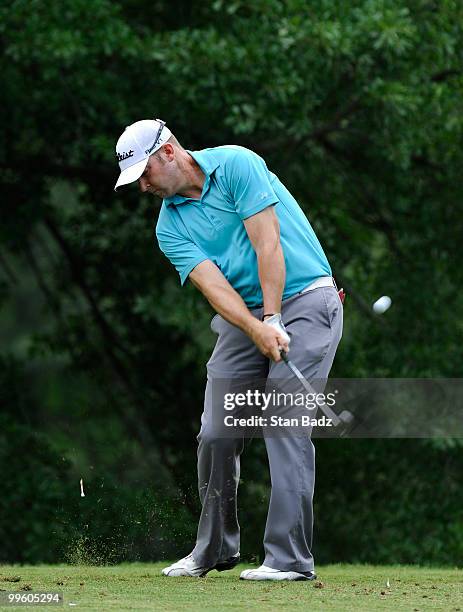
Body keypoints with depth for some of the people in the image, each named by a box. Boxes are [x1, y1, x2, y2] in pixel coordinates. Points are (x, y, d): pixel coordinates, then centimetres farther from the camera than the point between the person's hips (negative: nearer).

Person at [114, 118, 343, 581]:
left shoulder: (236, 164, -10)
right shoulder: (170, 226, 4)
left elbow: (267, 244, -16)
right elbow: (213, 284, -10)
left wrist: (272, 321, -21)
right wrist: (257, 330, -27)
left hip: (305, 301, -6)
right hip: (243, 317, 6)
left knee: (284, 425, -14)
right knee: (216, 433, 2)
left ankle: (290, 558, -14)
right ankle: (214, 549, 18)